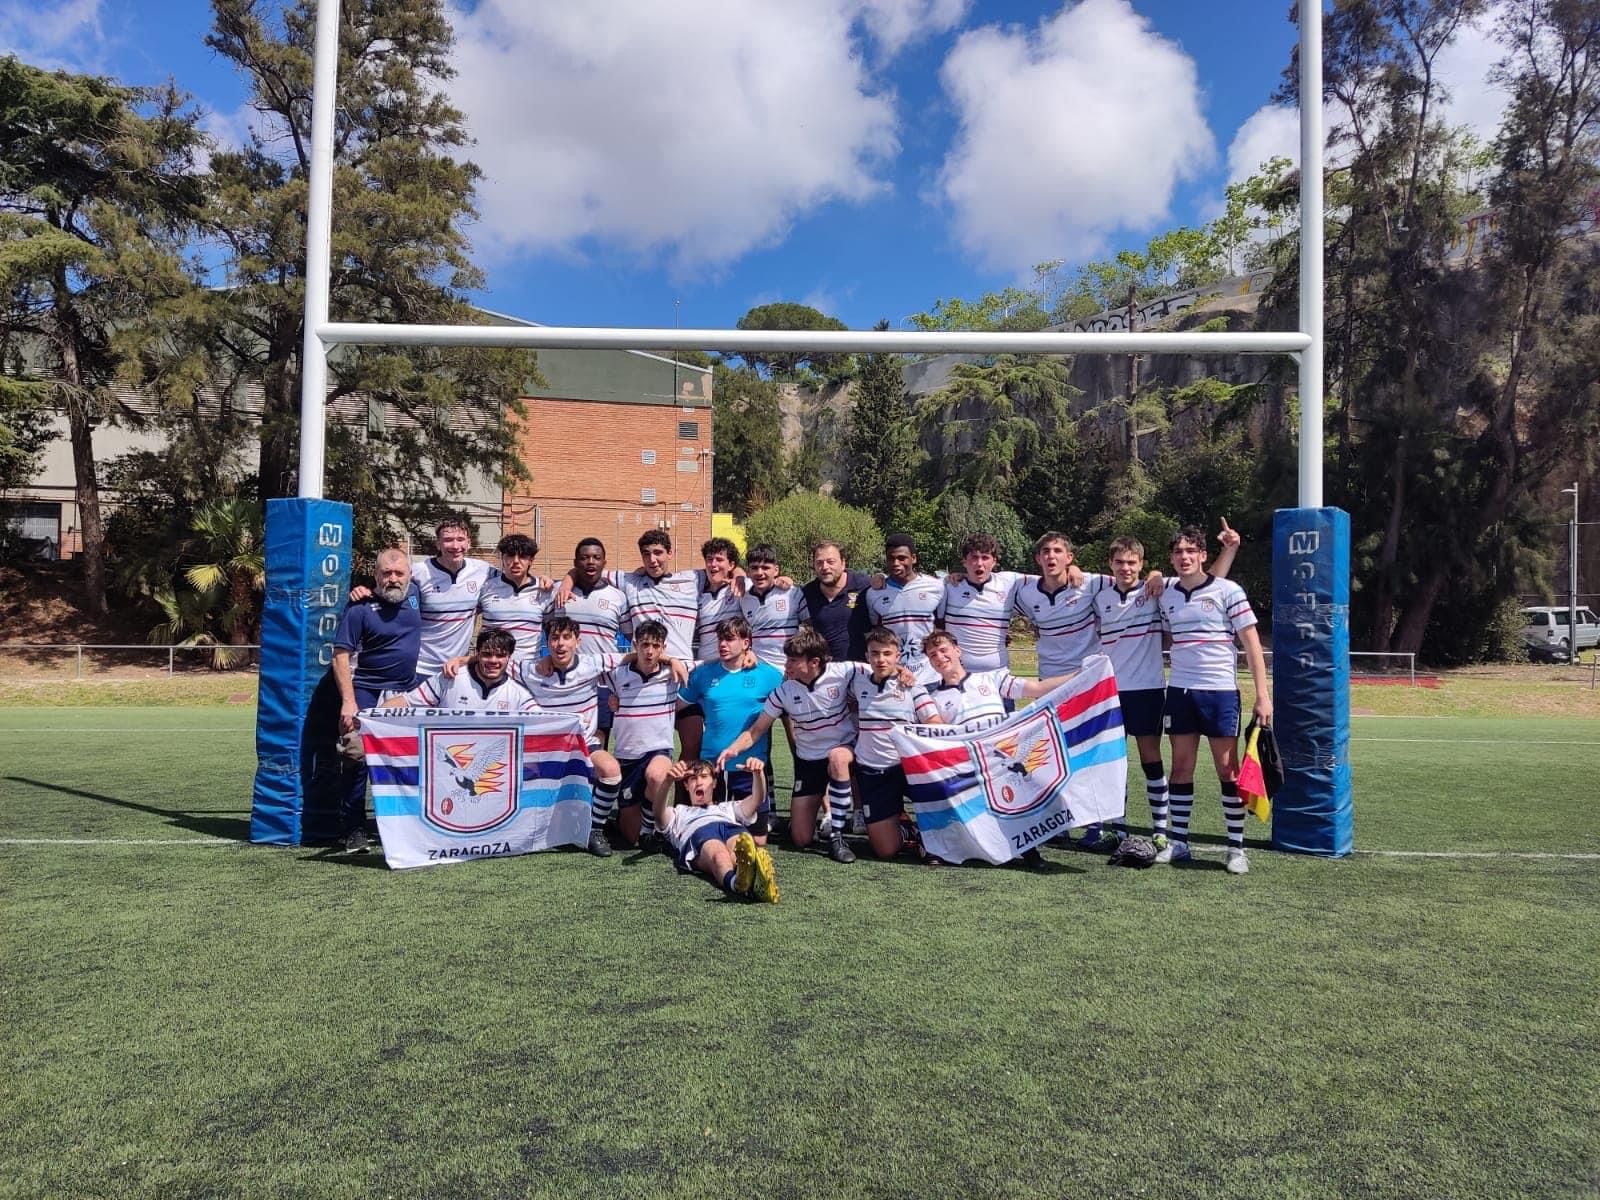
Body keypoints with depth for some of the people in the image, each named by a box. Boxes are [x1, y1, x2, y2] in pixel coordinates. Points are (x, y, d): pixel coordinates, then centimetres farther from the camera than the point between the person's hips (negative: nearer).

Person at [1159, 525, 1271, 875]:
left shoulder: (1228, 591, -5)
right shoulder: (1166, 596, 8)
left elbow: (1252, 645, -5)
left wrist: (1262, 695, -10)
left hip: (1220, 691, -4)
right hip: (1180, 691, 4)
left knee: (1227, 769, 0)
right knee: (1181, 767, 7)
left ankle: (1236, 848, 10)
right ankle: (1178, 843, 15)